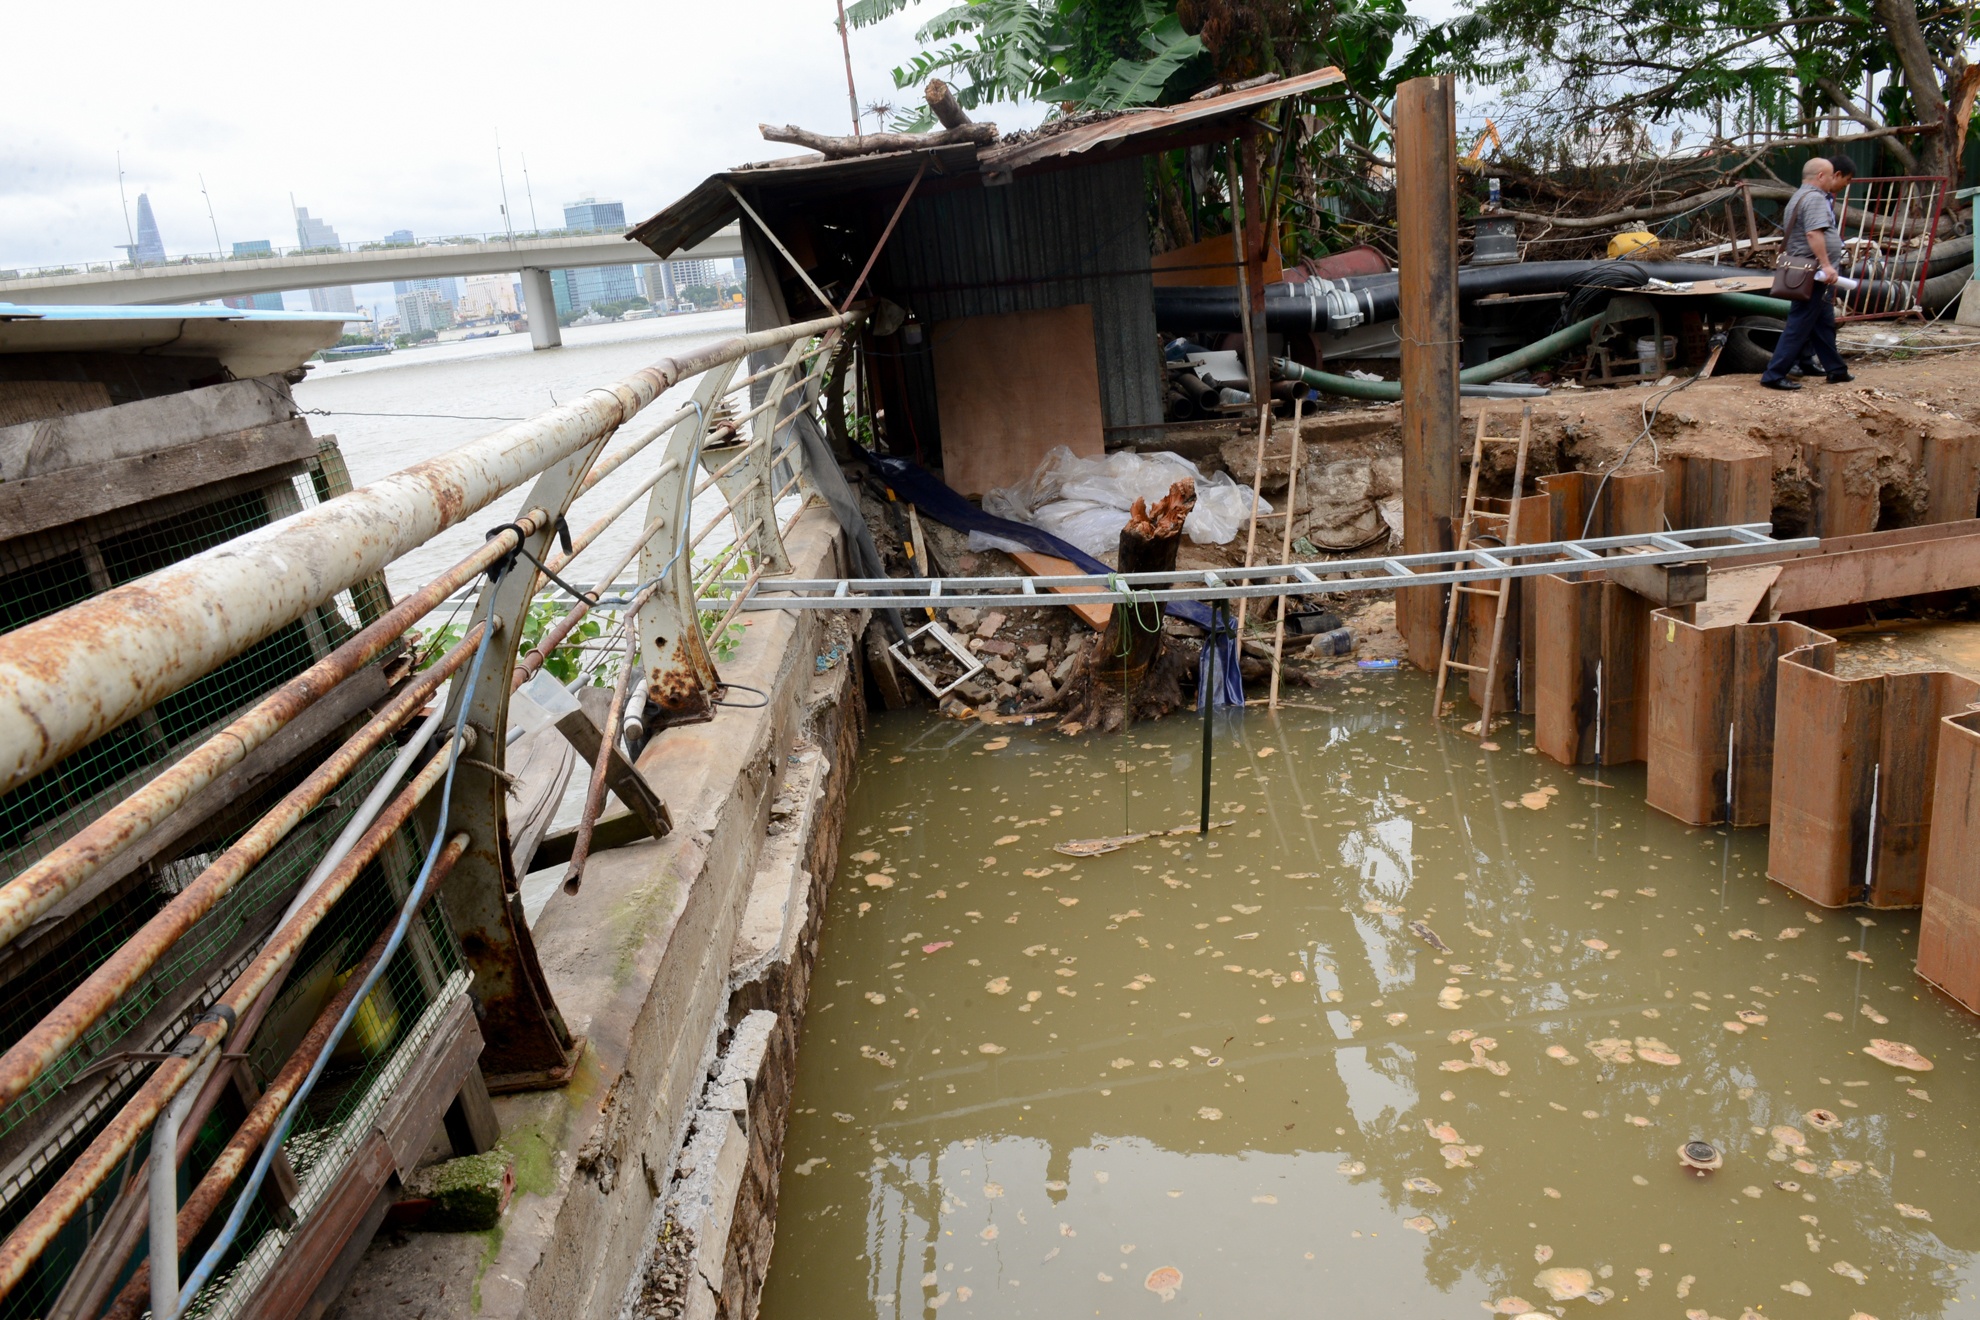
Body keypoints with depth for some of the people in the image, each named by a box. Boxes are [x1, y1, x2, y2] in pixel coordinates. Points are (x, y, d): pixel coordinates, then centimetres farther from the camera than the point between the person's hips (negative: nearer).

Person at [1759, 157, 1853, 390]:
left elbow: (1789, 234, 27)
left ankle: (1836, 370, 26)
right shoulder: (1815, 198, -14)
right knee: (1799, 326, -9)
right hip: (1814, 274, -11)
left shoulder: (1798, 197, 19)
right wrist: (1826, 265, -31)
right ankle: (1774, 375, -9)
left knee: (1824, 323, 17)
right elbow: (1814, 233, -27)